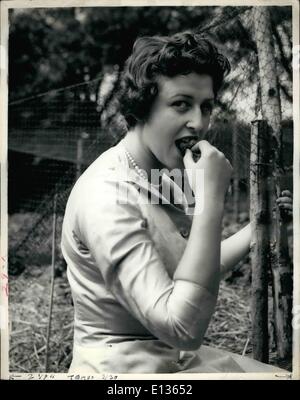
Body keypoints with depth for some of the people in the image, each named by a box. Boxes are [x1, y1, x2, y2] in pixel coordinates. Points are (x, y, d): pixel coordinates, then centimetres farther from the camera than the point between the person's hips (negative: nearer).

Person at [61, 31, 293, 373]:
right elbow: (184, 328, -29)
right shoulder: (106, 194, -24)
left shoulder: (165, 177, 2)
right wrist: (211, 200, -30)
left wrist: (257, 229, 3)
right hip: (122, 366, -7)